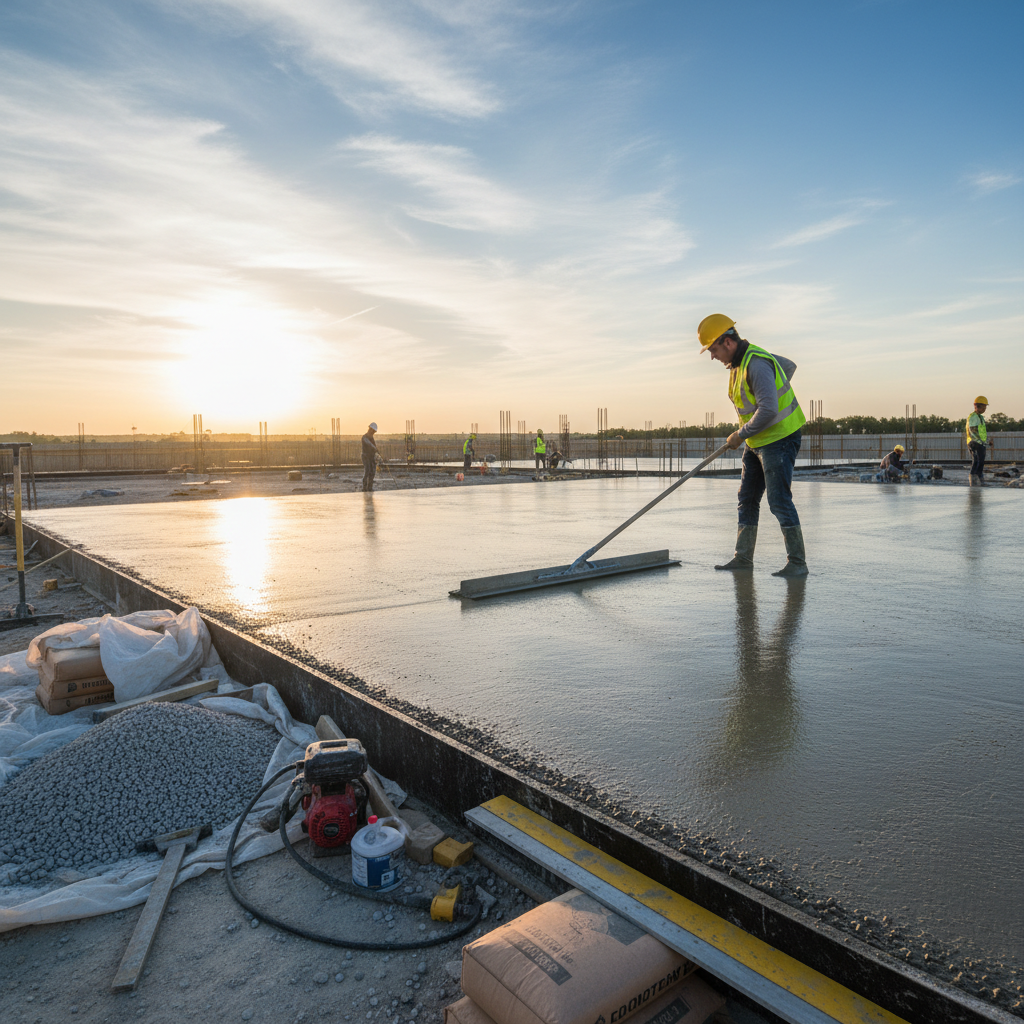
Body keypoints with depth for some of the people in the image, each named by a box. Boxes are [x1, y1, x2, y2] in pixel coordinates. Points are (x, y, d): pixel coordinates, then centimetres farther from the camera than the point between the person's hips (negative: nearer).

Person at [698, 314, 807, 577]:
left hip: (779, 439, -10)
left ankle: (797, 562, 1)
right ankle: (743, 557, 19)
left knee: (779, 500, -8)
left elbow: (768, 411, -29)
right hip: (757, 442, 10)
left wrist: (741, 435, -17)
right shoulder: (741, 360, 9)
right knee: (747, 499, 11)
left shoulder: (756, 364, -22)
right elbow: (788, 366, 23)